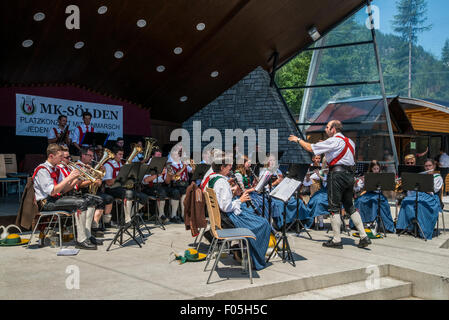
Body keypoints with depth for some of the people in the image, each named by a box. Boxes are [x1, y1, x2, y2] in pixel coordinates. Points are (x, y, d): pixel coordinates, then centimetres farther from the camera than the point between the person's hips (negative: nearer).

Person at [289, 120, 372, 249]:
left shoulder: (333, 141, -9)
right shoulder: (349, 141, 16)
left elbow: (310, 148, -8)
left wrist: (298, 140, 8)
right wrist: (326, 147, 22)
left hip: (337, 174, -8)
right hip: (349, 174, 8)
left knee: (334, 207, -2)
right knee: (349, 206, 14)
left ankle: (336, 240, 1)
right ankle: (364, 236, 11)